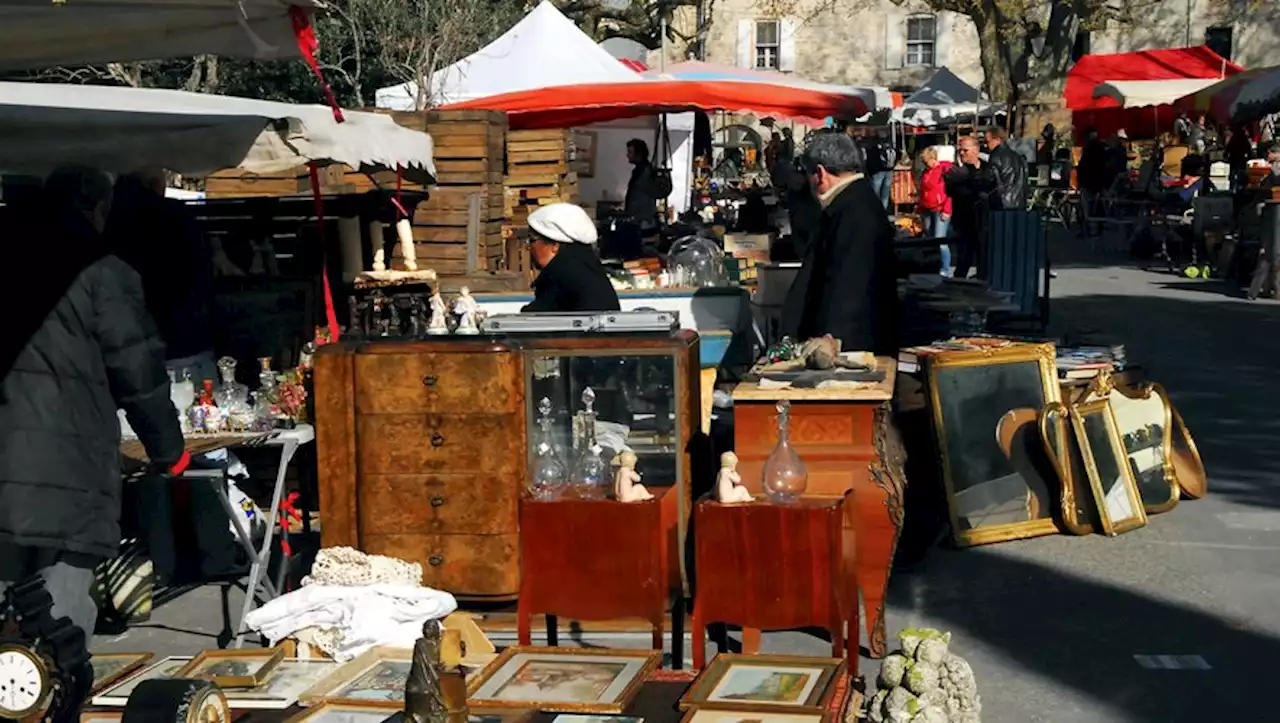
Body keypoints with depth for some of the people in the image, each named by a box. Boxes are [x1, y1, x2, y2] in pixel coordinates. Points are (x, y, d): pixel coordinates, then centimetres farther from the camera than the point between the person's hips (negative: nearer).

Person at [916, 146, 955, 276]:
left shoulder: (946, 169, -9)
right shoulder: (926, 172, 14)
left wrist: (946, 210, -16)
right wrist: (921, 208, 19)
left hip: (941, 210, -8)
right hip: (927, 211, 8)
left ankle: (945, 270, -5)